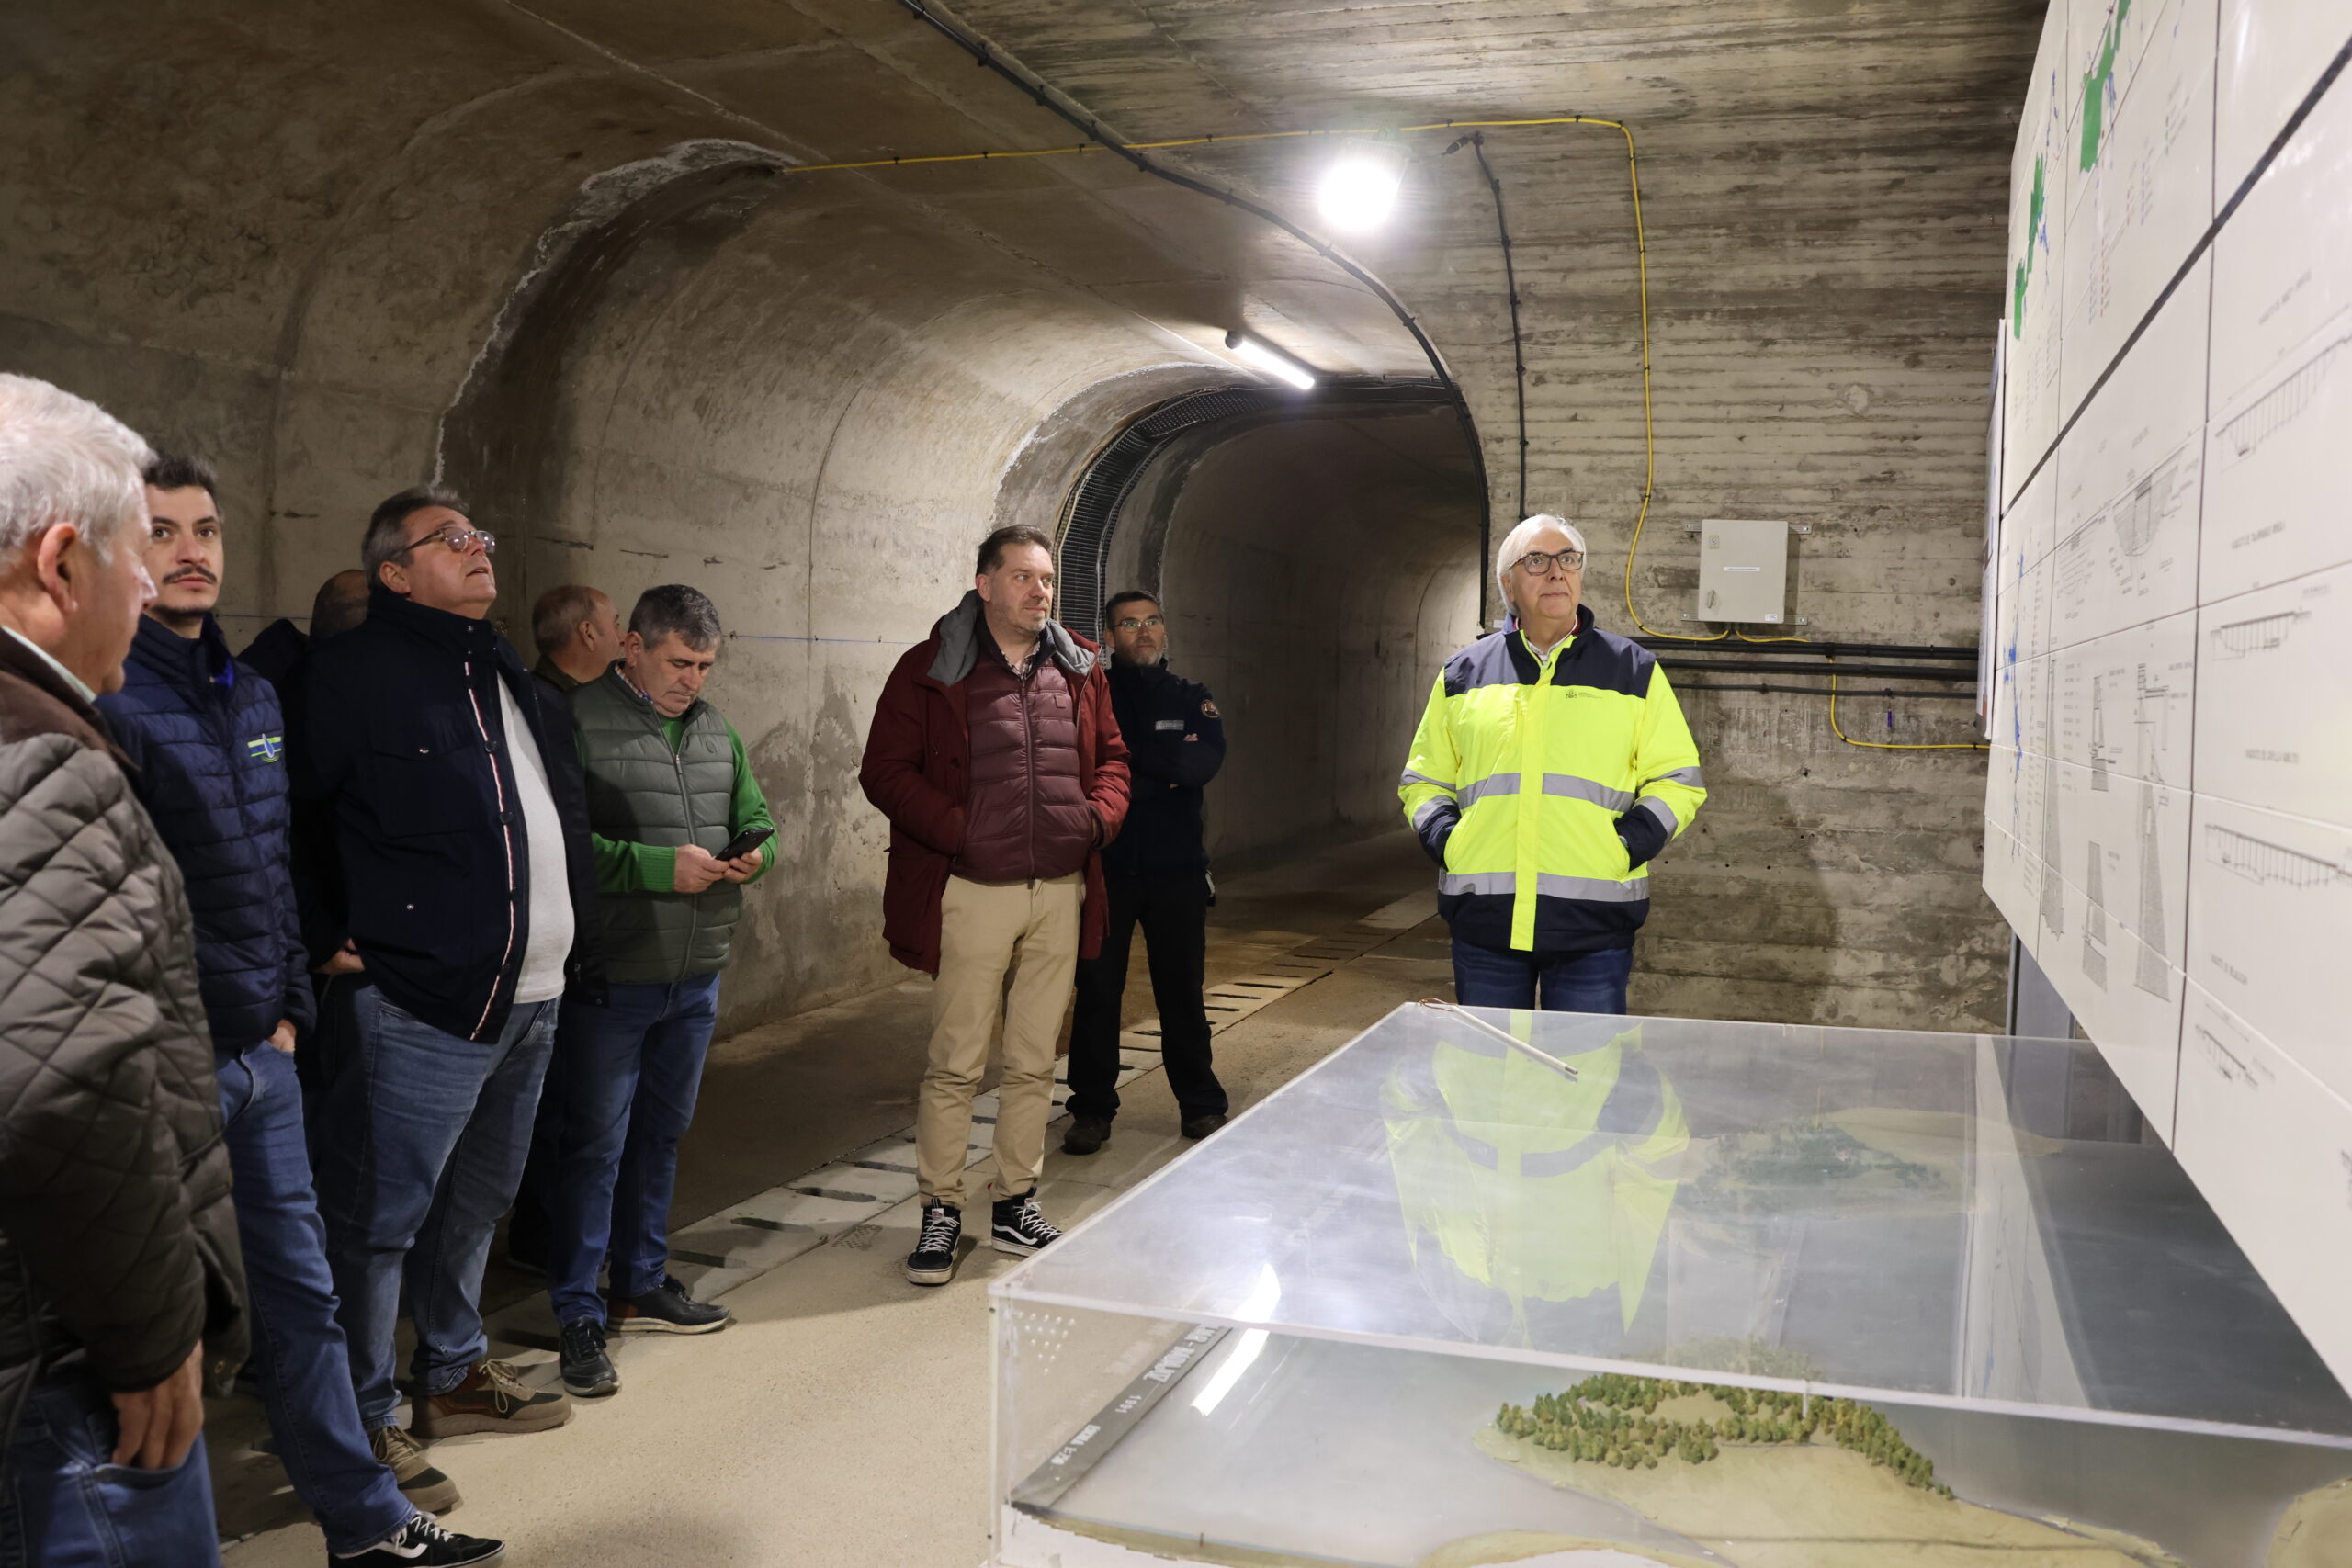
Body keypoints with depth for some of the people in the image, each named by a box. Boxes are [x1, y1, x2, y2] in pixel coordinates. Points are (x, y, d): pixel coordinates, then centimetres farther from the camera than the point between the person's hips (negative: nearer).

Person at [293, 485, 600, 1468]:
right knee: (380, 1216, 0)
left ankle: (453, 1375, 35)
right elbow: (299, 811, -8)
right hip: (425, 1001, -8)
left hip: (532, 998, 8)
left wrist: (573, 947, 17)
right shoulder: (358, 669, -9)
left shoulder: (504, 673, 16)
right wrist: (329, 939, -9)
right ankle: (363, 1417, 14)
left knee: (476, 1201, 20)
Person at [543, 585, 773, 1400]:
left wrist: (753, 852, -3)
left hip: (696, 974, 7)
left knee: (661, 1133, 18)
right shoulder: (578, 722, -12)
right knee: (593, 1143, 0)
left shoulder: (715, 729, 11)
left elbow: (754, 812, 20)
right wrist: (661, 867, -22)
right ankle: (578, 1316, 11)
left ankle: (643, 1285, 33)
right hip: (607, 976, -7)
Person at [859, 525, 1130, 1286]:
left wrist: (1100, 816, -1)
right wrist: (957, 833, -16)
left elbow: (1111, 756, 18)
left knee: (1034, 1063, 13)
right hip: (973, 893, -5)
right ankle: (940, 1210, 15)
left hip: (1061, 891, 5)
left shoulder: (1079, 669, 11)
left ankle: (1015, 1205, 25)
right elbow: (885, 770, -7)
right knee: (955, 1064, 0)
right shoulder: (932, 669, -4)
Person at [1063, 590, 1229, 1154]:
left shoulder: (1191, 698, 7)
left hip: (1176, 873, 1)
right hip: (1104, 869, -1)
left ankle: (1201, 1105, 22)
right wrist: (1166, 766, -14)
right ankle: (1092, 1110, 16)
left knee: (1182, 992, 8)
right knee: (1096, 992, 5)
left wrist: (1128, 754, -13)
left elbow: (1206, 762, -12)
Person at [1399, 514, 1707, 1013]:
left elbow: (1678, 779, 9)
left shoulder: (1634, 670, 9)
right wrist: (1441, 835, 0)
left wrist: (1635, 841, -7)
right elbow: (1424, 780, 19)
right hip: (1484, 918, 2)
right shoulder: (1463, 673, 13)